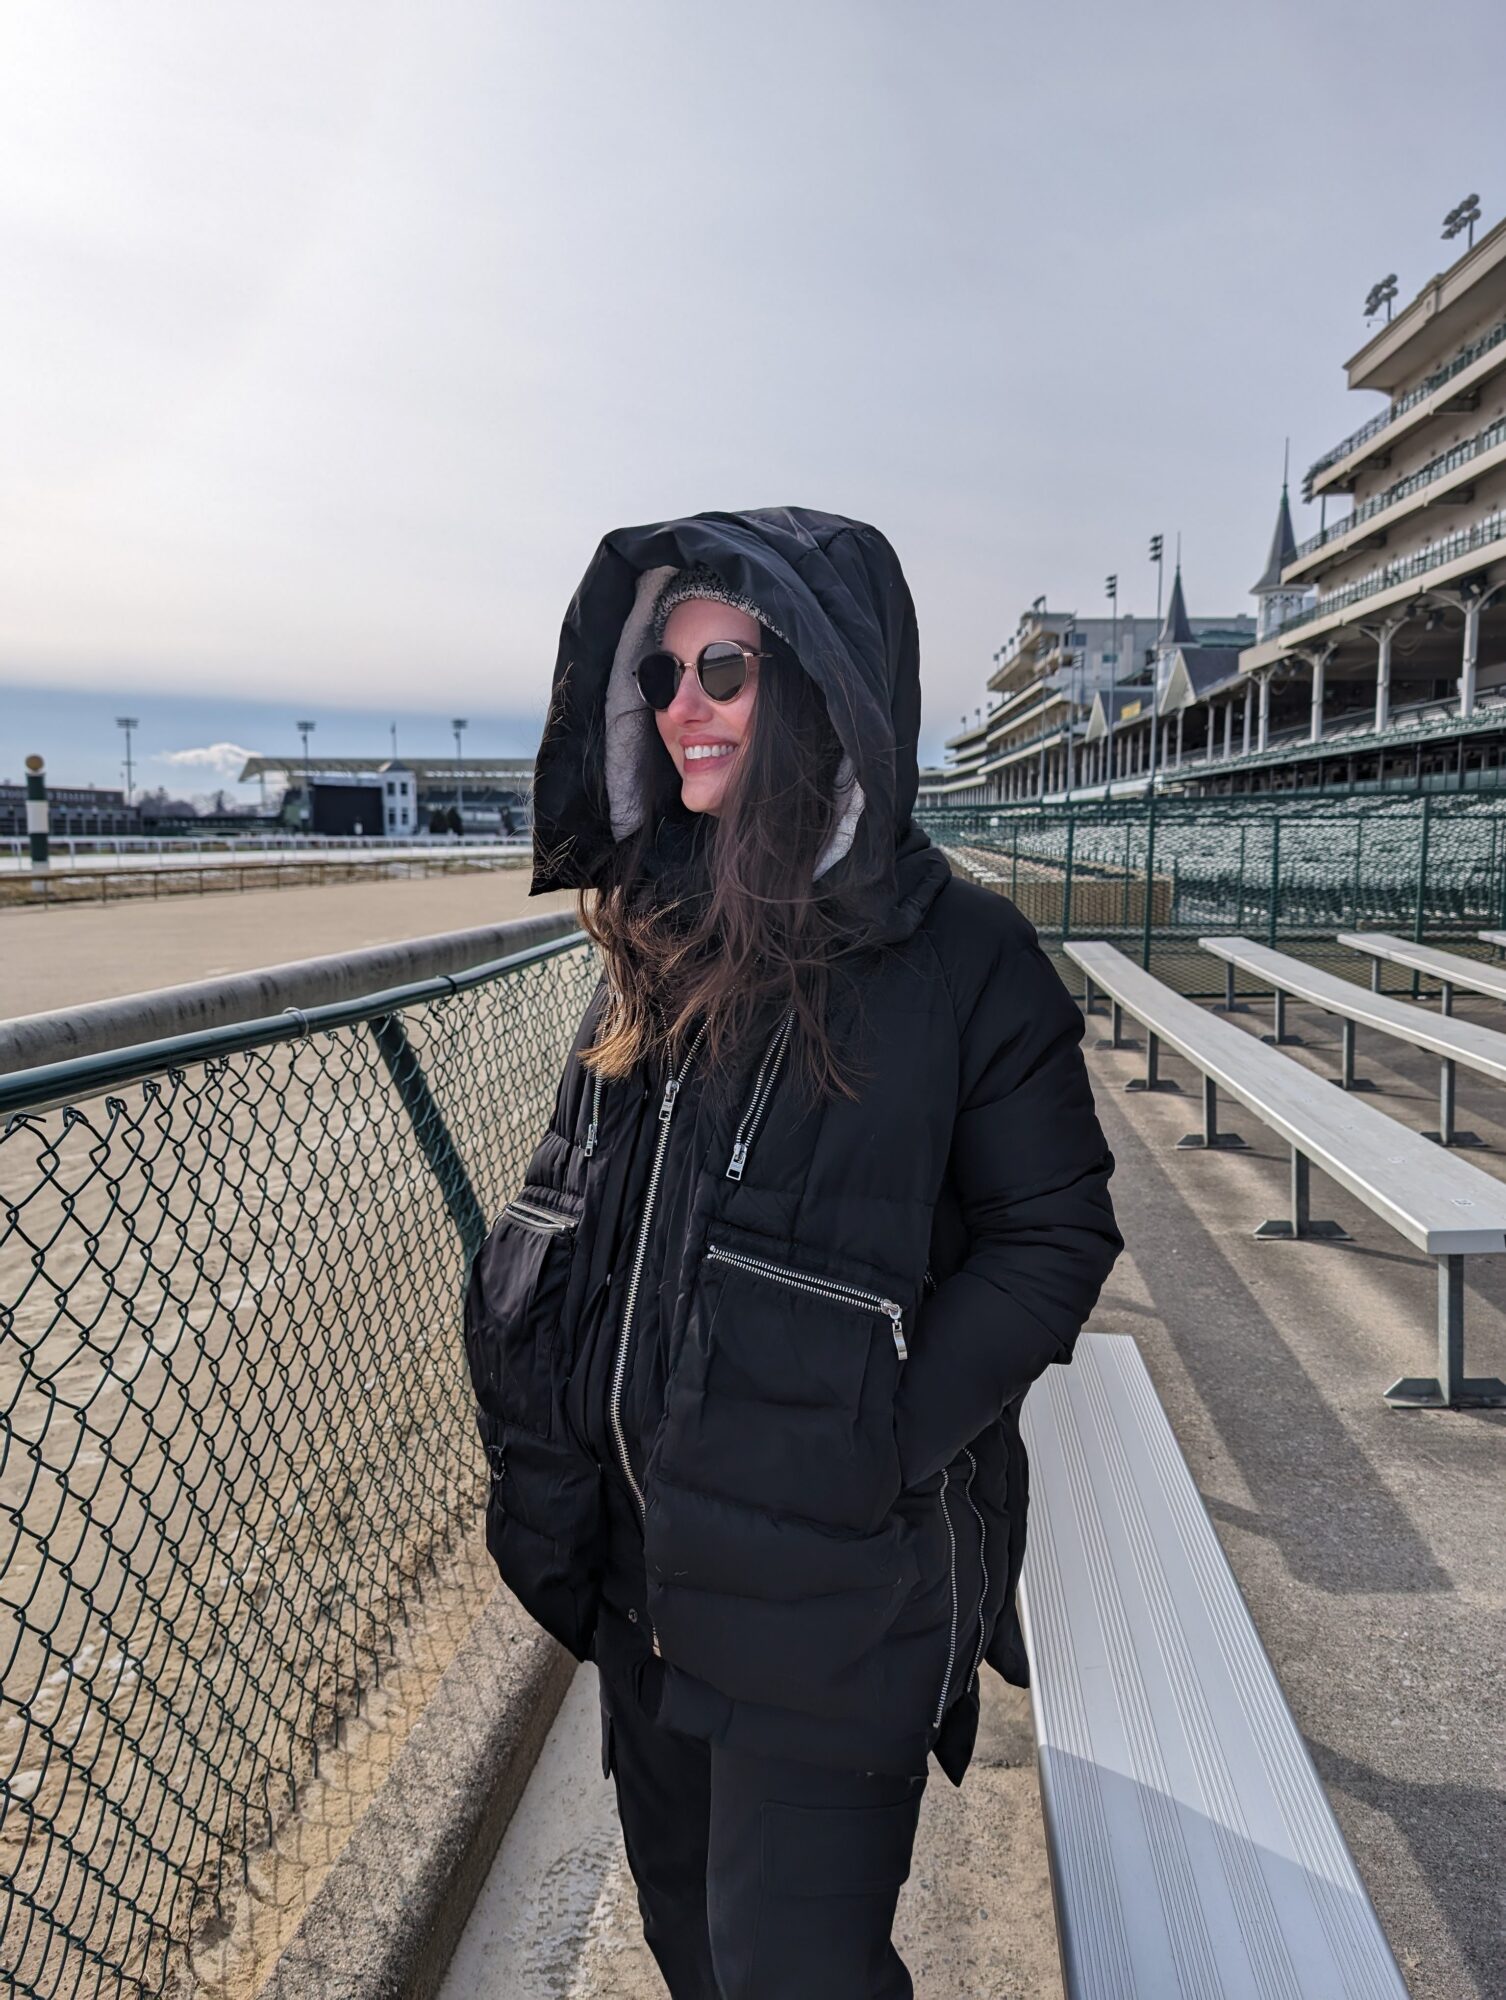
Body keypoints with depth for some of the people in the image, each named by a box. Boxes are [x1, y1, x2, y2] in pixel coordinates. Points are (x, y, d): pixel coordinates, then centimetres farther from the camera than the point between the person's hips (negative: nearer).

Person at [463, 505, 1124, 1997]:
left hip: (830, 1579, -5)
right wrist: (547, 1478, 1)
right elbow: (561, 1208, 6)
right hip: (643, 1558, 6)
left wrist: (873, 1453, -17)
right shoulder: (657, 936, 1)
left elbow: (1055, 1234, -11)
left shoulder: (959, 954, -15)